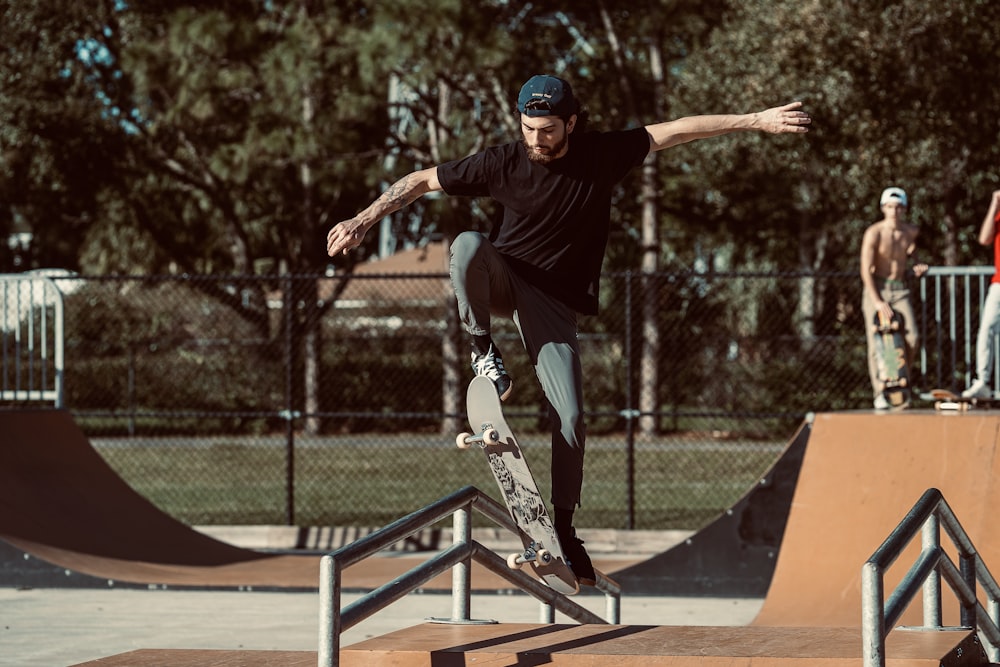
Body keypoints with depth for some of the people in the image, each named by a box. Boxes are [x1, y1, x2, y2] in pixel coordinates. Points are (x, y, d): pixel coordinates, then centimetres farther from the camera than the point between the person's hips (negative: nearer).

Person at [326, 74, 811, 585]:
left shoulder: (602, 155, -10)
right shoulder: (503, 163, -12)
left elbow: (674, 131, -8)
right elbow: (423, 181, -4)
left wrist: (755, 121, -9)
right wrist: (362, 221, -8)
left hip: (553, 300, 0)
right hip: (500, 280, 0)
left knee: (570, 418, -13)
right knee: (467, 245, -35)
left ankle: (563, 526, 4)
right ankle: (484, 351, -14)